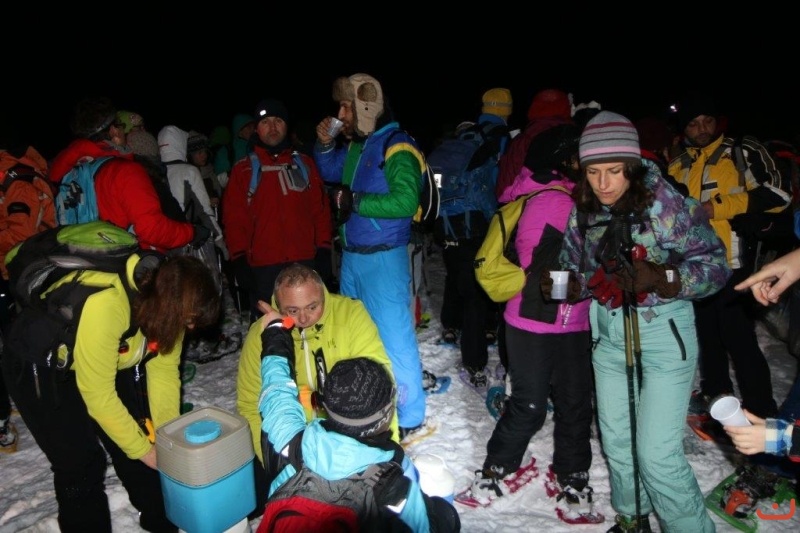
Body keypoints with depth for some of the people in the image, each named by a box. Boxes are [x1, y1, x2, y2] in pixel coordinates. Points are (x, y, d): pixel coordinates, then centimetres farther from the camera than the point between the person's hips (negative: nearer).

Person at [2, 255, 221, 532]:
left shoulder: (165, 306, -19)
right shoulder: (104, 304, -40)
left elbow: (164, 372, -10)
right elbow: (98, 395, -32)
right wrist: (143, 449, -22)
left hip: (113, 360, 6)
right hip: (39, 366, -5)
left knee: (141, 433, 4)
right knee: (81, 463, -8)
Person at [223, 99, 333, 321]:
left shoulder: (304, 164, 13)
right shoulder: (243, 169, 7)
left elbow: (321, 208, 10)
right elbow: (234, 218, 3)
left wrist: (324, 249, 3)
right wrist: (240, 259, -5)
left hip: (305, 261, 2)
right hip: (262, 266, -1)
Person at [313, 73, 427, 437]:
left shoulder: (397, 146, -14)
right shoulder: (354, 144, 10)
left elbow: (405, 201, -26)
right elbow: (331, 173, 28)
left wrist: (354, 201, -20)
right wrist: (325, 145, 10)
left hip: (383, 259, -9)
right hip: (352, 256, 9)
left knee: (393, 336, -5)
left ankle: (409, 416, 10)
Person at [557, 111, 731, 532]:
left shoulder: (665, 202, -16)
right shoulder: (583, 211, -1)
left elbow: (715, 264, -13)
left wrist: (661, 278, -29)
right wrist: (565, 284, -13)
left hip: (664, 333, -5)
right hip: (608, 334, 5)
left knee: (658, 454, -6)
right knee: (616, 440, 18)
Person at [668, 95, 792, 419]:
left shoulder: (744, 153, -1)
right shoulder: (677, 167, 14)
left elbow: (776, 195, -10)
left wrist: (719, 207, -15)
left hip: (731, 263, -6)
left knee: (739, 339, -7)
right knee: (707, 332, 17)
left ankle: (762, 410, 5)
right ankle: (716, 391, 35)